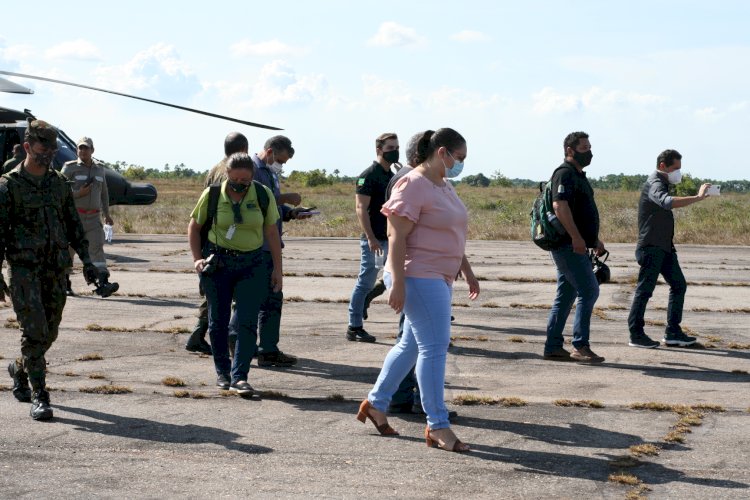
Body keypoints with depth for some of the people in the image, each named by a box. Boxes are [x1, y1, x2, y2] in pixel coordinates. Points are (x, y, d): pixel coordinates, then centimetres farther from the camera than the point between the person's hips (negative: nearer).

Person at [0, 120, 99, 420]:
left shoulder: (59, 183, 11)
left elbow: (73, 224, 17)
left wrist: (86, 260, 10)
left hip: (56, 270, 5)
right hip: (24, 269, -5)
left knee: (49, 333, 10)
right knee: (34, 331, -11)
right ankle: (39, 396, -5)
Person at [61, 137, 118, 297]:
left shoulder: (99, 169, 13)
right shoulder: (70, 168, -1)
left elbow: (104, 193, 23)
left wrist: (107, 214, 21)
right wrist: (77, 194, -18)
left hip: (93, 217, 3)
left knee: (97, 247, -11)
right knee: (68, 249, 4)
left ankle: (103, 284, -23)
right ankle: (64, 284, 18)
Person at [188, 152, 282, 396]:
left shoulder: (263, 195, -3)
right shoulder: (212, 195, -5)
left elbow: (271, 232, 4)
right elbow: (194, 227, 7)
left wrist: (277, 267, 3)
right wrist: (197, 258, -4)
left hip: (252, 265, 0)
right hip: (217, 263, 0)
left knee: (247, 322, -9)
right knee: (218, 320, 7)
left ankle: (239, 377, -8)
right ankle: (222, 371, 24)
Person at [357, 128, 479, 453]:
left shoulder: (444, 187, 16)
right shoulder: (413, 186, -14)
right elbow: (397, 237, -18)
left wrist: (467, 271, 24)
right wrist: (397, 284, -21)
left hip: (438, 279, 10)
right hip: (419, 277, -10)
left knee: (411, 344, 15)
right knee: (434, 347, -9)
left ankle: (376, 403, 27)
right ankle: (437, 426, -4)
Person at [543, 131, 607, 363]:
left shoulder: (578, 176, 22)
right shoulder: (565, 173, -11)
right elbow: (560, 205, -23)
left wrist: (595, 239, 25)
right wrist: (576, 237, -26)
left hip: (572, 246, 10)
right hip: (569, 245, -10)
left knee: (565, 296, 10)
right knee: (589, 291, -12)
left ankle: (553, 347, 12)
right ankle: (580, 346, -10)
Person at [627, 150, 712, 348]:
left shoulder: (662, 183, 17)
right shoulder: (654, 184, -15)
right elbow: (667, 202, -36)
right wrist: (697, 197, -34)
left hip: (665, 246, 10)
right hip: (651, 247, -10)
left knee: (679, 285, 9)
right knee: (645, 289, -5)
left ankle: (672, 333, 12)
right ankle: (636, 335, 1)